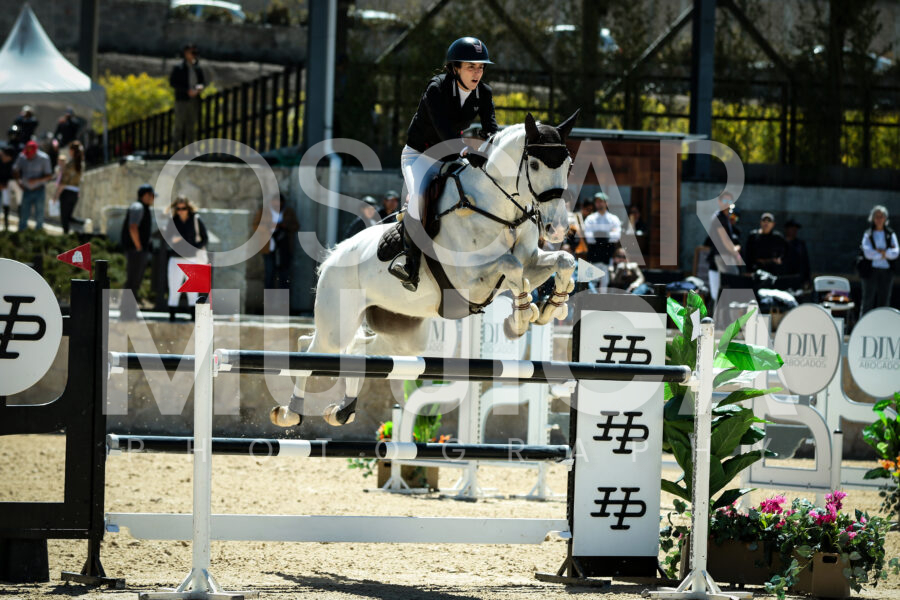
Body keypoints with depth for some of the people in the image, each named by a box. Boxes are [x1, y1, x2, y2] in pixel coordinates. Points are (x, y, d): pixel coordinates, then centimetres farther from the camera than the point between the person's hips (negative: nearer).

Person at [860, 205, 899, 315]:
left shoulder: (891, 234, 9)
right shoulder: (868, 234, 4)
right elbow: (868, 253, -9)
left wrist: (880, 251, -12)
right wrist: (885, 254, -7)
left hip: (886, 270, 2)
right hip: (872, 270, -2)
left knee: (884, 301, 2)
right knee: (868, 301, -5)